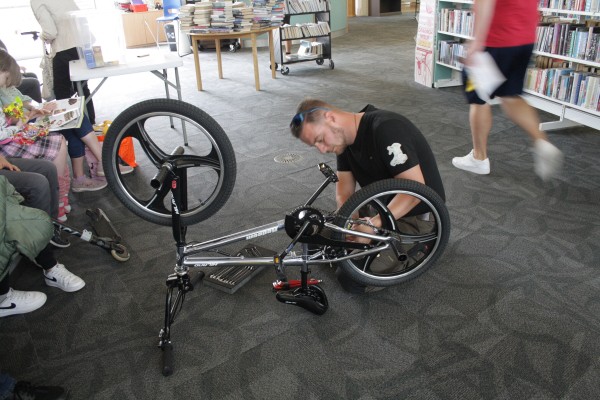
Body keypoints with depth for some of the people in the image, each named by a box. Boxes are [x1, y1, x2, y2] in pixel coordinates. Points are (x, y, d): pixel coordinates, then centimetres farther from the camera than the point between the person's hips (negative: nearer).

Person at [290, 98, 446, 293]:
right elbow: (344, 188, -3)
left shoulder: (386, 128, -27)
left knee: (352, 279, -17)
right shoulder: (345, 137, -1)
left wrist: (373, 223, -38)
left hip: (416, 213, -8)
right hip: (381, 206, 8)